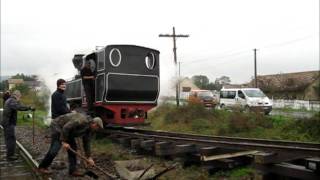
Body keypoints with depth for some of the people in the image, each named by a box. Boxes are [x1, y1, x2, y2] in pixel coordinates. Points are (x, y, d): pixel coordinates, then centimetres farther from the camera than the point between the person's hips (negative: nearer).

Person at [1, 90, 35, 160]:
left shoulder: (9, 100, 16)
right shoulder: (12, 101, -17)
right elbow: (19, 107, -35)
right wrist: (29, 108, -35)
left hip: (6, 122, 11)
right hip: (9, 123, -11)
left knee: (8, 139, 16)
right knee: (11, 139, -6)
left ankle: (9, 154, 25)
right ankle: (10, 155, -2)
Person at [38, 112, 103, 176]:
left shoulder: (88, 129, -1)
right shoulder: (81, 120, -30)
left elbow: (86, 143, 5)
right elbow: (66, 128, -32)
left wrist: (89, 157, 4)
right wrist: (64, 142, -27)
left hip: (67, 132, 9)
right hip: (57, 126, -9)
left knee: (73, 148, 1)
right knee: (55, 149, -12)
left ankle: (73, 170, 4)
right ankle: (42, 167, 6)